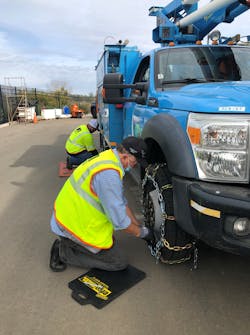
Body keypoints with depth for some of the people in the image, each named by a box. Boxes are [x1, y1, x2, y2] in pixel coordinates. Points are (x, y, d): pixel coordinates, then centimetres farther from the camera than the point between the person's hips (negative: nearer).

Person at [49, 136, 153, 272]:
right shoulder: (108, 173, -29)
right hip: (75, 227, -10)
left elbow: (121, 203, 12)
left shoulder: (107, 158, 4)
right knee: (120, 262, 2)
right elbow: (119, 220, -23)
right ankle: (64, 252, 1)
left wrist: (139, 226, 13)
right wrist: (141, 232, -5)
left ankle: (65, 243, 17)